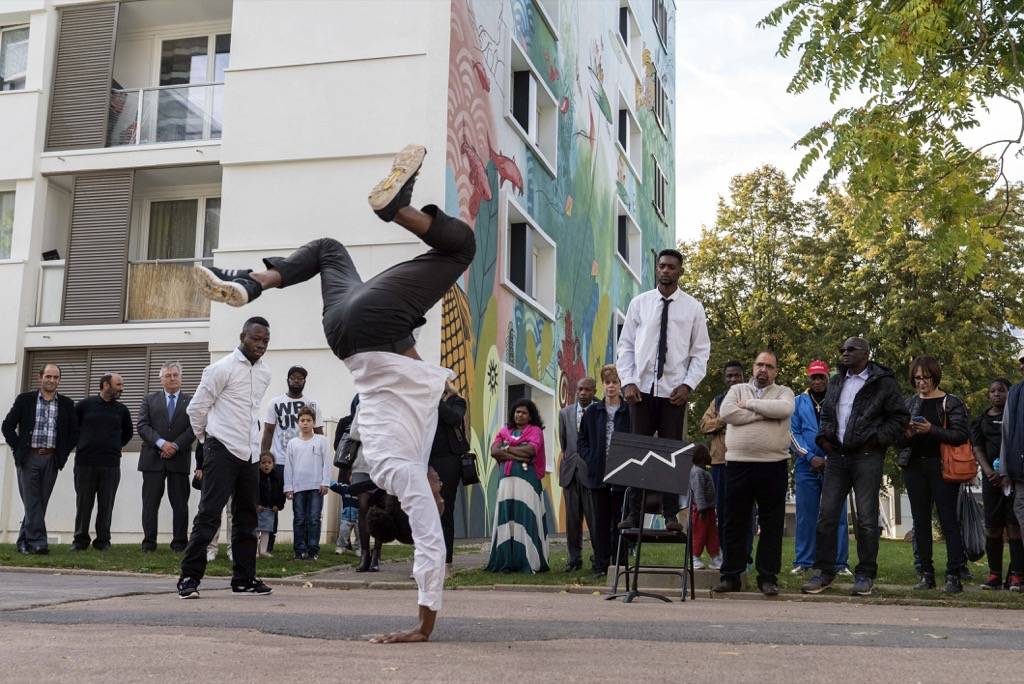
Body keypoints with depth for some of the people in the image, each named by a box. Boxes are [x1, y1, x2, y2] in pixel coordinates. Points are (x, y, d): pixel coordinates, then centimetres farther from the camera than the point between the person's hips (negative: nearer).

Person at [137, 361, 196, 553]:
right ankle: (149, 542, 6)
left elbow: (194, 427, 0)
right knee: (150, 502, 2)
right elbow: (142, 425, 1)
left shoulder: (191, 401, 9)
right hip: (153, 459, 1)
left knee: (180, 503, 1)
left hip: (179, 459, -1)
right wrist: (161, 443, -12)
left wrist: (175, 445, -11)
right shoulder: (150, 400, 13)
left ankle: (179, 543, 6)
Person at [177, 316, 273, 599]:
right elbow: (196, 407, -4)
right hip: (223, 451, -7)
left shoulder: (264, 373, 12)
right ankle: (189, 577, -8)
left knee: (247, 518, 10)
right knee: (209, 514, -11)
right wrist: (207, 439, 8)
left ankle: (244, 578, 18)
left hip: (250, 454, 7)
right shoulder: (222, 368, -9)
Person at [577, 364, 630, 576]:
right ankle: (600, 565, 10)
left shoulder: (629, 412, -1)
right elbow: (581, 441, 12)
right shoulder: (592, 411, 7)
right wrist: (590, 459, -1)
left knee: (619, 520, 2)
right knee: (599, 521, 5)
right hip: (598, 474, 2)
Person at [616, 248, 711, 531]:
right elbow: (626, 346, 7)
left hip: (674, 391, 0)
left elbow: (700, 352, 4)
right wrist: (627, 382, -4)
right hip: (641, 388, 1)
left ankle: (671, 515, 7)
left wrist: (688, 385, -8)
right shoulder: (639, 303, 6)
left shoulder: (693, 308, 4)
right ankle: (633, 513, 5)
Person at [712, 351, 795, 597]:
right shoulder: (737, 390, 13)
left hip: (773, 465, 0)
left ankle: (768, 577, 11)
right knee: (735, 523, 5)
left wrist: (749, 404, -7)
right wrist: (765, 413, -8)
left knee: (772, 525, 3)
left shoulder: (784, 392, 11)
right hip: (738, 464, 1)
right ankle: (730, 575, 12)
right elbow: (726, 412, -7)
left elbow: (784, 408, -14)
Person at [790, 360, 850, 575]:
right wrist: (811, 458, -7)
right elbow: (793, 433, 5)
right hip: (806, 466, 1)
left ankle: (840, 563, 3)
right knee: (805, 515, 3)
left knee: (837, 515, -1)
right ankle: (803, 561, 8)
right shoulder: (798, 402, 10)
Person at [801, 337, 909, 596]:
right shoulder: (836, 382, 17)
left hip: (866, 456, -5)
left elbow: (900, 417, 0)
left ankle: (865, 576, 7)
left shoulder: (883, 382, 0)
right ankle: (824, 571, 9)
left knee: (866, 518, -2)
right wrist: (823, 436, 10)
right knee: (826, 515, 2)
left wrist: (878, 439, -10)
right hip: (836, 456, 5)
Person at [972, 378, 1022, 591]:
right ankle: (994, 574, 8)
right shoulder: (981, 421, 15)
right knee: (992, 526, 2)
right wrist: (989, 472, -11)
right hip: (992, 478, 3)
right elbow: (978, 450, 8)